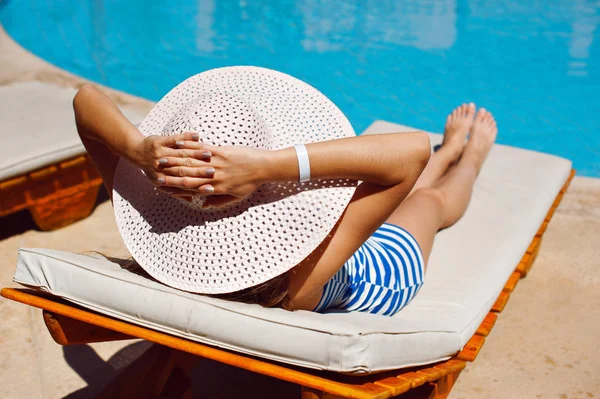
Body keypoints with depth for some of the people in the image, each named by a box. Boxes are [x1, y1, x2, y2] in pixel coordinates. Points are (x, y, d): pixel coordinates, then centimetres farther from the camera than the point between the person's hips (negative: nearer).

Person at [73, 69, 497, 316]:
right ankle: (469, 158, 67)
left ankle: (450, 151, 68)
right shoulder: (299, 282, -53)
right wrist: (268, 166, -67)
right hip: (386, 267, -4)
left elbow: (86, 99, -35)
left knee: (414, 183, 33)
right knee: (432, 199, 30)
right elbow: (413, 148, -59)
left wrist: (137, 149, -58)